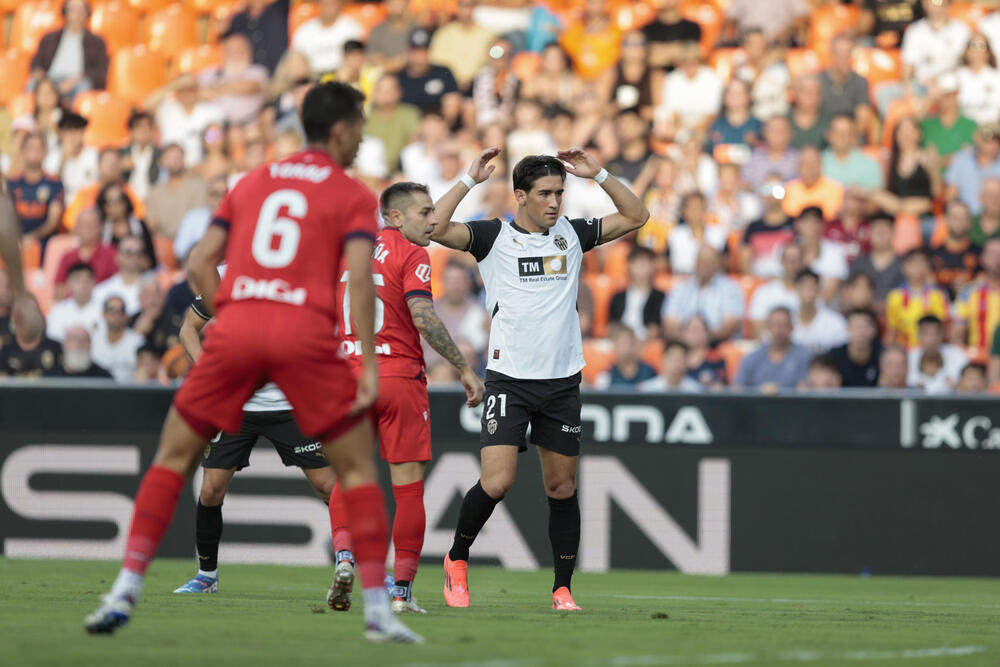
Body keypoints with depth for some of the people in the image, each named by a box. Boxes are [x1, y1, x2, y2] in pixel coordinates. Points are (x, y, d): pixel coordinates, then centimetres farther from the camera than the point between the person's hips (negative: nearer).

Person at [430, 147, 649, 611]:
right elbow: (435, 228, -15)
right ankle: (457, 559, 10)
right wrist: (470, 179, -14)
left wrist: (597, 174, 2)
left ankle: (562, 590, 14)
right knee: (496, 483, -14)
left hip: (562, 381, 4)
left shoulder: (571, 235, 9)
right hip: (508, 378, -4)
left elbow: (636, 217, 12)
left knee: (562, 489, 5)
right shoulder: (493, 237, -2)